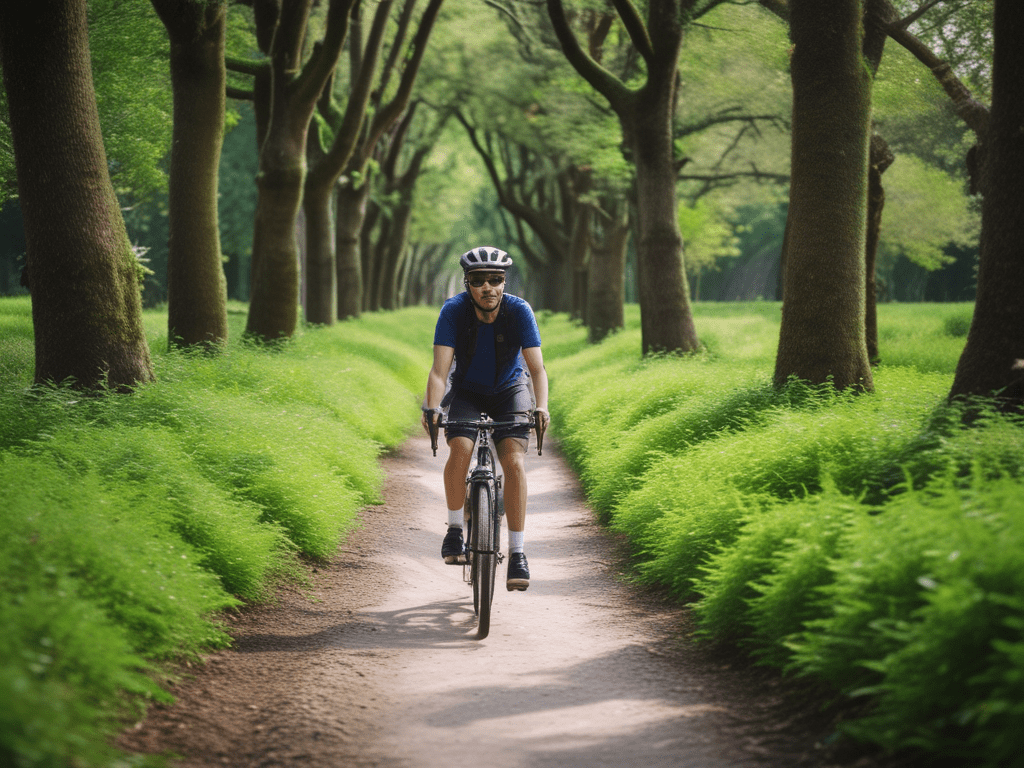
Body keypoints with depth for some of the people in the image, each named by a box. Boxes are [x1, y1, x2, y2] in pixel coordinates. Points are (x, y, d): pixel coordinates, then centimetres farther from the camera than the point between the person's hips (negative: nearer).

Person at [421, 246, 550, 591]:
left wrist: (541, 408, -46)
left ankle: (517, 553, -15)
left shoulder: (519, 311, -25)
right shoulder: (454, 311, -24)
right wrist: (432, 409, -46)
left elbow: (537, 367, -29)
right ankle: (454, 531, -8)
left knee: (514, 461, -20)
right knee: (460, 448, -27)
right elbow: (440, 369, -30)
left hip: (510, 390, 0)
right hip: (466, 391, 0)